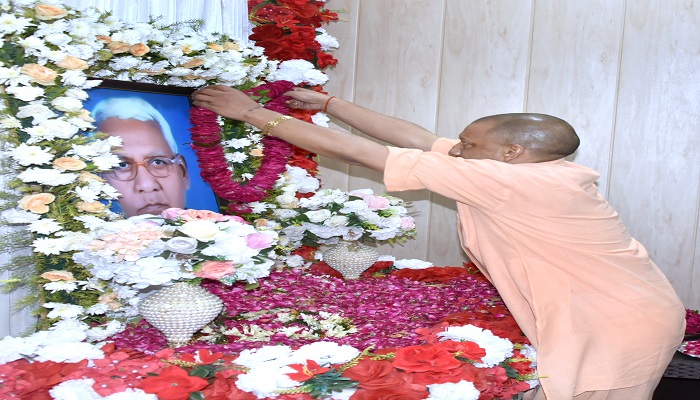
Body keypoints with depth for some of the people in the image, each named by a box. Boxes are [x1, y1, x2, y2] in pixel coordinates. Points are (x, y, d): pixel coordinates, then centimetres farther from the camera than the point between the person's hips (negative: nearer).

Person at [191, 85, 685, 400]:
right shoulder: (529, 165, 1)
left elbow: (361, 152, -21)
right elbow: (415, 137, 4)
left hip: (616, 332, -9)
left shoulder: (511, 180, -25)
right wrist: (326, 103, 8)